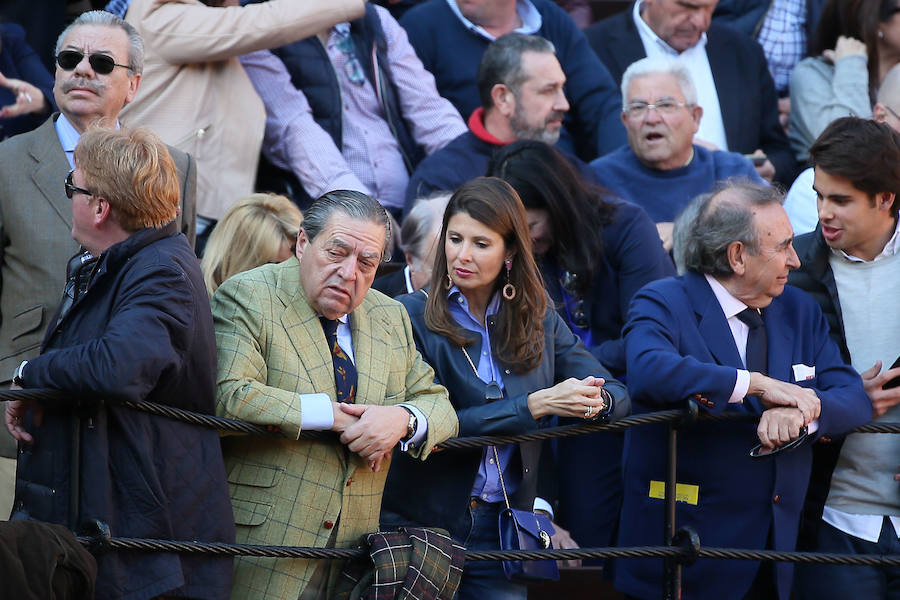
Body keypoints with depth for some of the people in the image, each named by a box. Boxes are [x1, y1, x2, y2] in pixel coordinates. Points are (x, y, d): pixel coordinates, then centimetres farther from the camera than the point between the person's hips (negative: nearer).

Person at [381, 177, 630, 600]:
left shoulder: (538, 320, 7)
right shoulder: (412, 317, -6)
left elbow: (616, 395, 4)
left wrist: (594, 400, -20)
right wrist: (534, 405, -21)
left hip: (501, 532, 3)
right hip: (421, 524, -3)